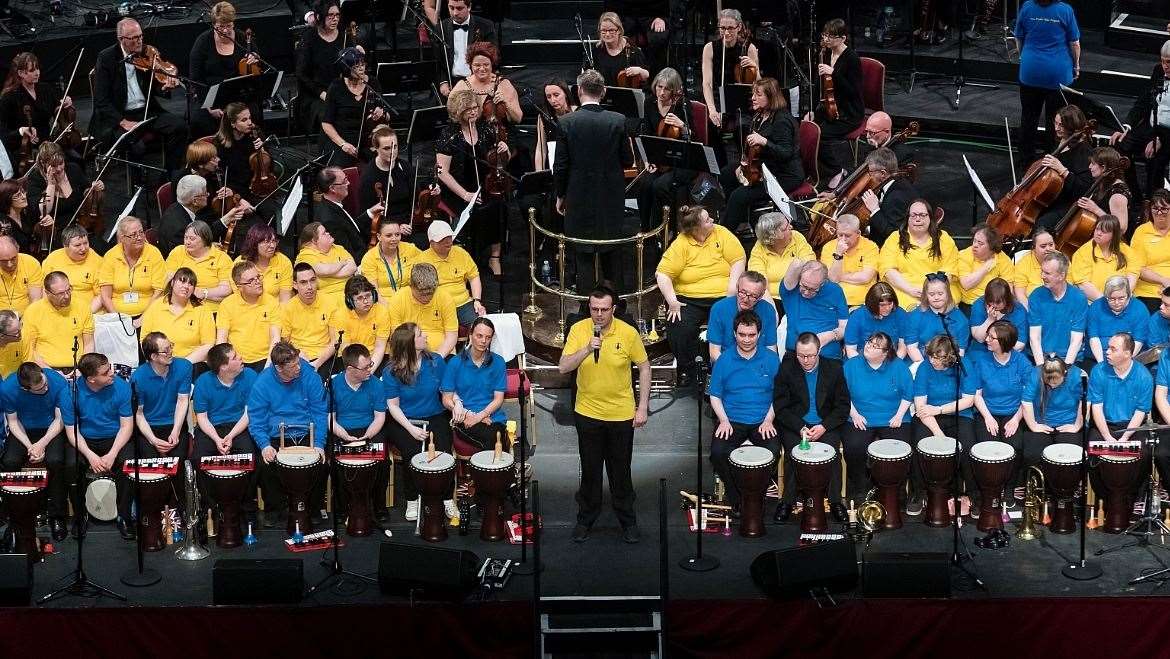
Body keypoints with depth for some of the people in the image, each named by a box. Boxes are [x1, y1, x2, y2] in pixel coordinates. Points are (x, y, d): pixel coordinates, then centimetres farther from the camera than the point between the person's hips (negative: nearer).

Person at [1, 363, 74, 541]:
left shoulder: (58, 382, -24)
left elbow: (60, 420, -13)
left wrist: (42, 443, -25)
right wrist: (29, 446, -20)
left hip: (51, 429, -1)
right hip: (24, 431, 1)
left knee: (55, 460, -29)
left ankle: (57, 515, -13)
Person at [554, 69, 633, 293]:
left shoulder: (567, 122, -11)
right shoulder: (618, 121, -9)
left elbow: (560, 165, -7)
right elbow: (628, 161, -2)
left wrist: (561, 195, 7)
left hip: (579, 199, -2)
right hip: (611, 199, 2)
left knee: (583, 257, 5)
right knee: (613, 255, 15)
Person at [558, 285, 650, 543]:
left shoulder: (628, 333, -12)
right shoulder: (578, 330, -10)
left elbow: (644, 368, -1)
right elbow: (563, 367, -16)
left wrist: (643, 407, -3)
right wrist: (587, 349, -32)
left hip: (621, 414, -1)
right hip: (587, 413, 1)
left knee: (620, 471, 10)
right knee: (590, 470, 13)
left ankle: (627, 520, 26)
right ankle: (586, 519, 28)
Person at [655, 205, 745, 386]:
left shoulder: (721, 234, 2)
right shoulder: (680, 244, -4)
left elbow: (738, 260, 0)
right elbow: (662, 274, -8)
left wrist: (733, 287, -13)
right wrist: (672, 301, -19)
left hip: (722, 297, 1)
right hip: (689, 299, -1)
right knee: (679, 328, -27)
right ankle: (686, 371, -5)